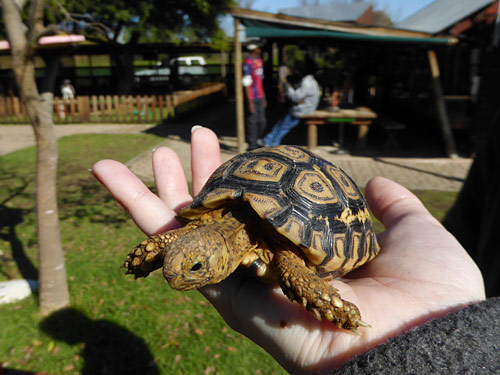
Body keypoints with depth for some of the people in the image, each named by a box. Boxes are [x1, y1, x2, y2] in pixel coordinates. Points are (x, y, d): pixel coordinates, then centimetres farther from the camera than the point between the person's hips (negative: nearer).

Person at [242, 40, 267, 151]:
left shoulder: (259, 61, 14)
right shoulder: (248, 63, -14)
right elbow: (246, 83, -16)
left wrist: (264, 97, 19)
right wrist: (250, 102, -19)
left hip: (260, 97, 8)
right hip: (252, 97, -8)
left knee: (262, 122, 12)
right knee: (252, 122, 0)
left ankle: (253, 140, 31)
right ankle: (252, 146, 10)